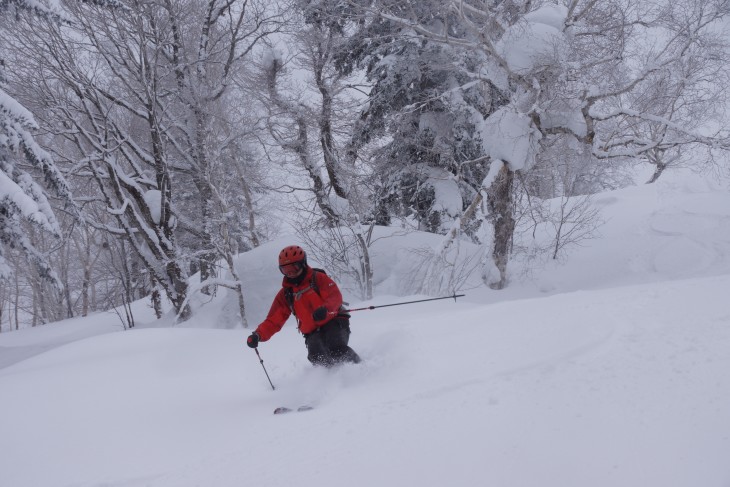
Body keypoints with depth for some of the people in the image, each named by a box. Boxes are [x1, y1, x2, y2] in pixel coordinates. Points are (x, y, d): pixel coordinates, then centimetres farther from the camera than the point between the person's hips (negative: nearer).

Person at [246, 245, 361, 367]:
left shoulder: (318, 278, 0)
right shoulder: (285, 294, 10)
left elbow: (336, 296, -14)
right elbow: (273, 321, 7)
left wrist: (325, 308, -37)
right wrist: (258, 335, -12)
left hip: (333, 322, -3)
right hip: (313, 333, 3)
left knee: (337, 349, -31)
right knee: (316, 357, -29)